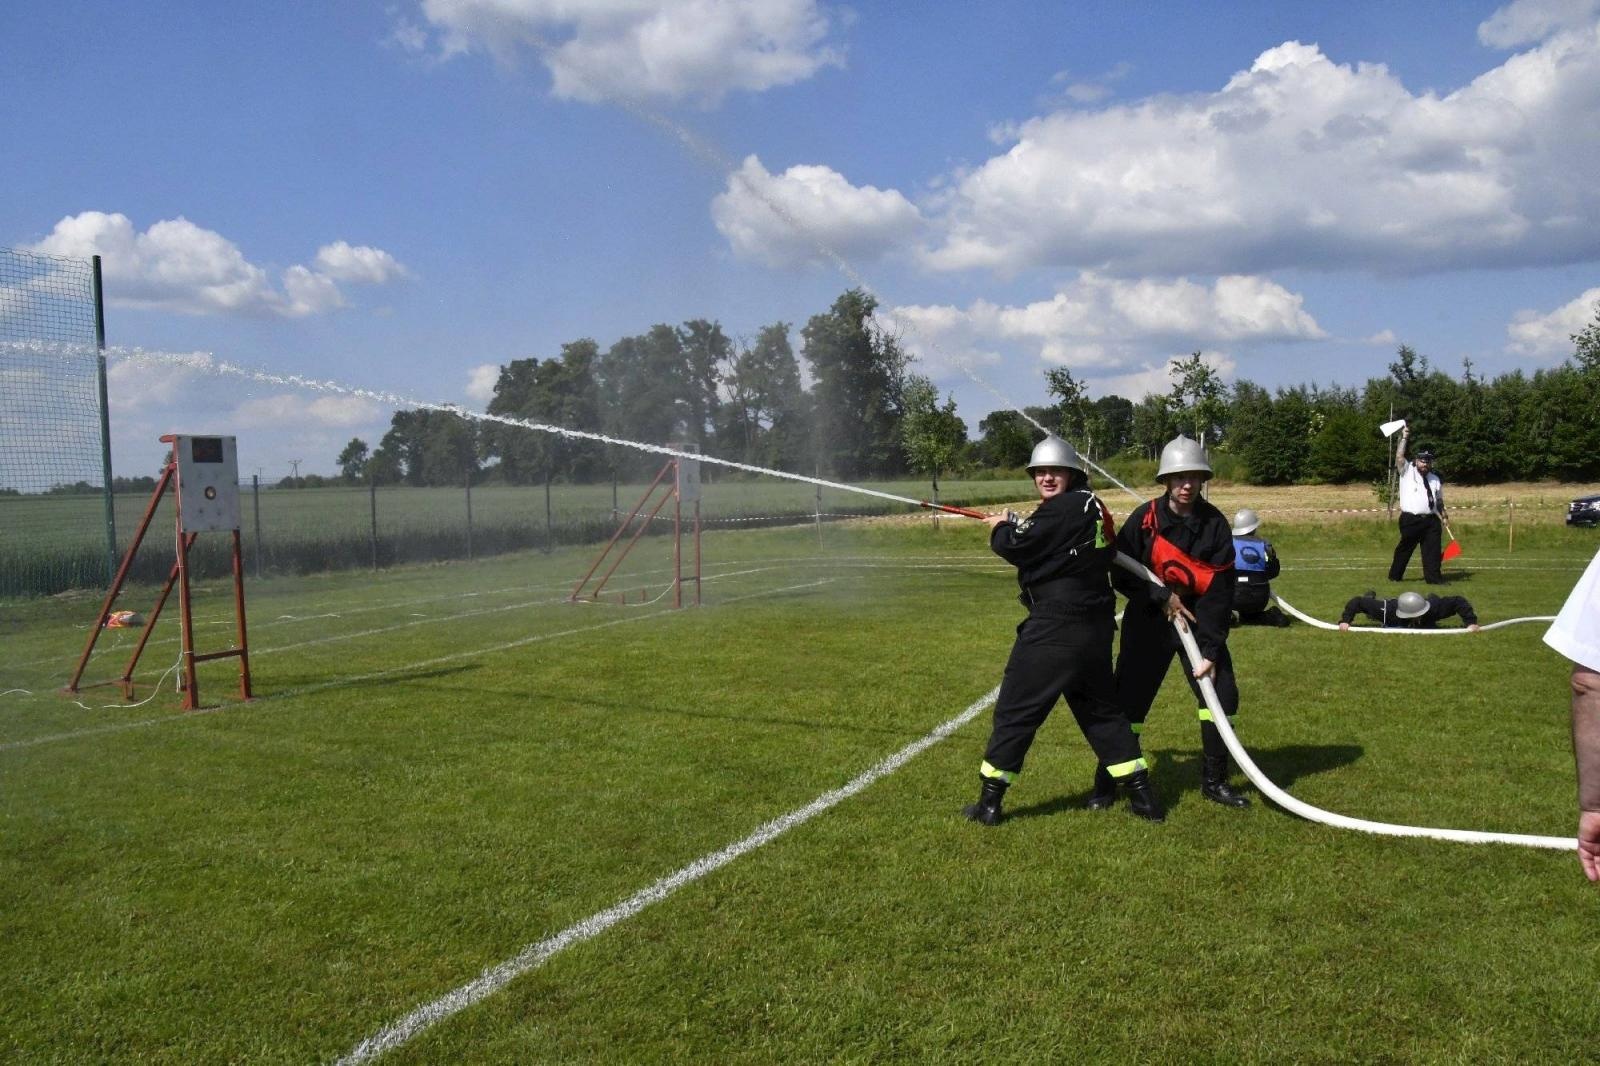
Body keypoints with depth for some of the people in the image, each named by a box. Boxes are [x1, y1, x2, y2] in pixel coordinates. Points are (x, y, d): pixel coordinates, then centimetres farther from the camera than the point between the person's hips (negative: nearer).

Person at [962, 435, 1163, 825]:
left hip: (1055, 628, -9)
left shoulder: (1062, 509, -14)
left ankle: (989, 802, 5)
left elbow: (1016, 547, -14)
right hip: (1096, 627, 9)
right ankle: (1143, 796, 19)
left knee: (1016, 709, -1)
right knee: (1101, 708, 18)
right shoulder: (1092, 506, 14)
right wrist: (1017, 526, 10)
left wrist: (999, 528, 6)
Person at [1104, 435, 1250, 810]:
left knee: (1221, 691, -1)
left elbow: (1220, 592, -10)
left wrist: (1210, 649, -14)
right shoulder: (1145, 518, -12)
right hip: (1148, 623, -2)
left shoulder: (1216, 525, -9)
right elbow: (1121, 574, -8)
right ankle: (1106, 784, 10)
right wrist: (1161, 596, -20)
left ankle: (1214, 781, 18)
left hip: (1200, 621, 2)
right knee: (1128, 701, -3)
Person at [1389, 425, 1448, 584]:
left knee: (1433, 549, 0)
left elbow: (1439, 500, 20)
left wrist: (1442, 513, 4)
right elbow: (1399, 457, -10)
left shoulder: (1435, 479, 17)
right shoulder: (1407, 471, 5)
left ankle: (1433, 577, 4)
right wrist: (1404, 438, -12)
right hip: (1410, 520, -4)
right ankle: (1395, 575, 12)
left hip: (1431, 520, 4)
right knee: (1404, 549, 1)